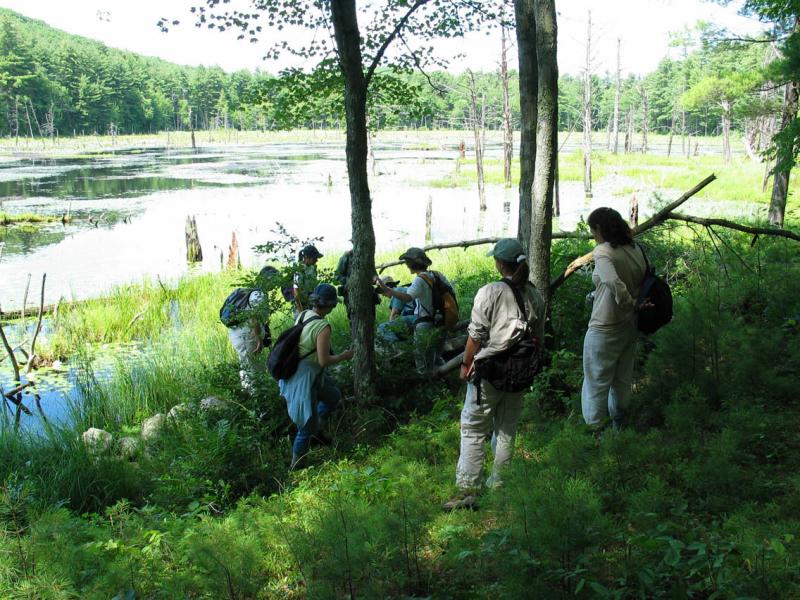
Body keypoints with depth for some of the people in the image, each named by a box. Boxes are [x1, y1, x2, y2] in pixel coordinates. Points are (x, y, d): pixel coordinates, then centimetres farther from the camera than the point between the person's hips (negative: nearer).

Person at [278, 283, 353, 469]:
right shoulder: (323, 327, -26)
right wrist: (344, 356, -8)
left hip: (294, 369, 9)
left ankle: (315, 428, 39)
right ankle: (295, 465, 21)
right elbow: (324, 361, -25)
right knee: (307, 424, 7)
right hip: (304, 378, -9)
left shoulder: (302, 315, -2)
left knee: (334, 396, 26)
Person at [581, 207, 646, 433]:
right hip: (630, 327, 7)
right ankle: (618, 425, 36)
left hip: (604, 329, -7)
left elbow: (615, 284, -31)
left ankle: (595, 430, 14)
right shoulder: (635, 249, 2)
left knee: (596, 383, 7)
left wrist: (630, 304, -17)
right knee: (622, 381, 21)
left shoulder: (602, 251, -19)